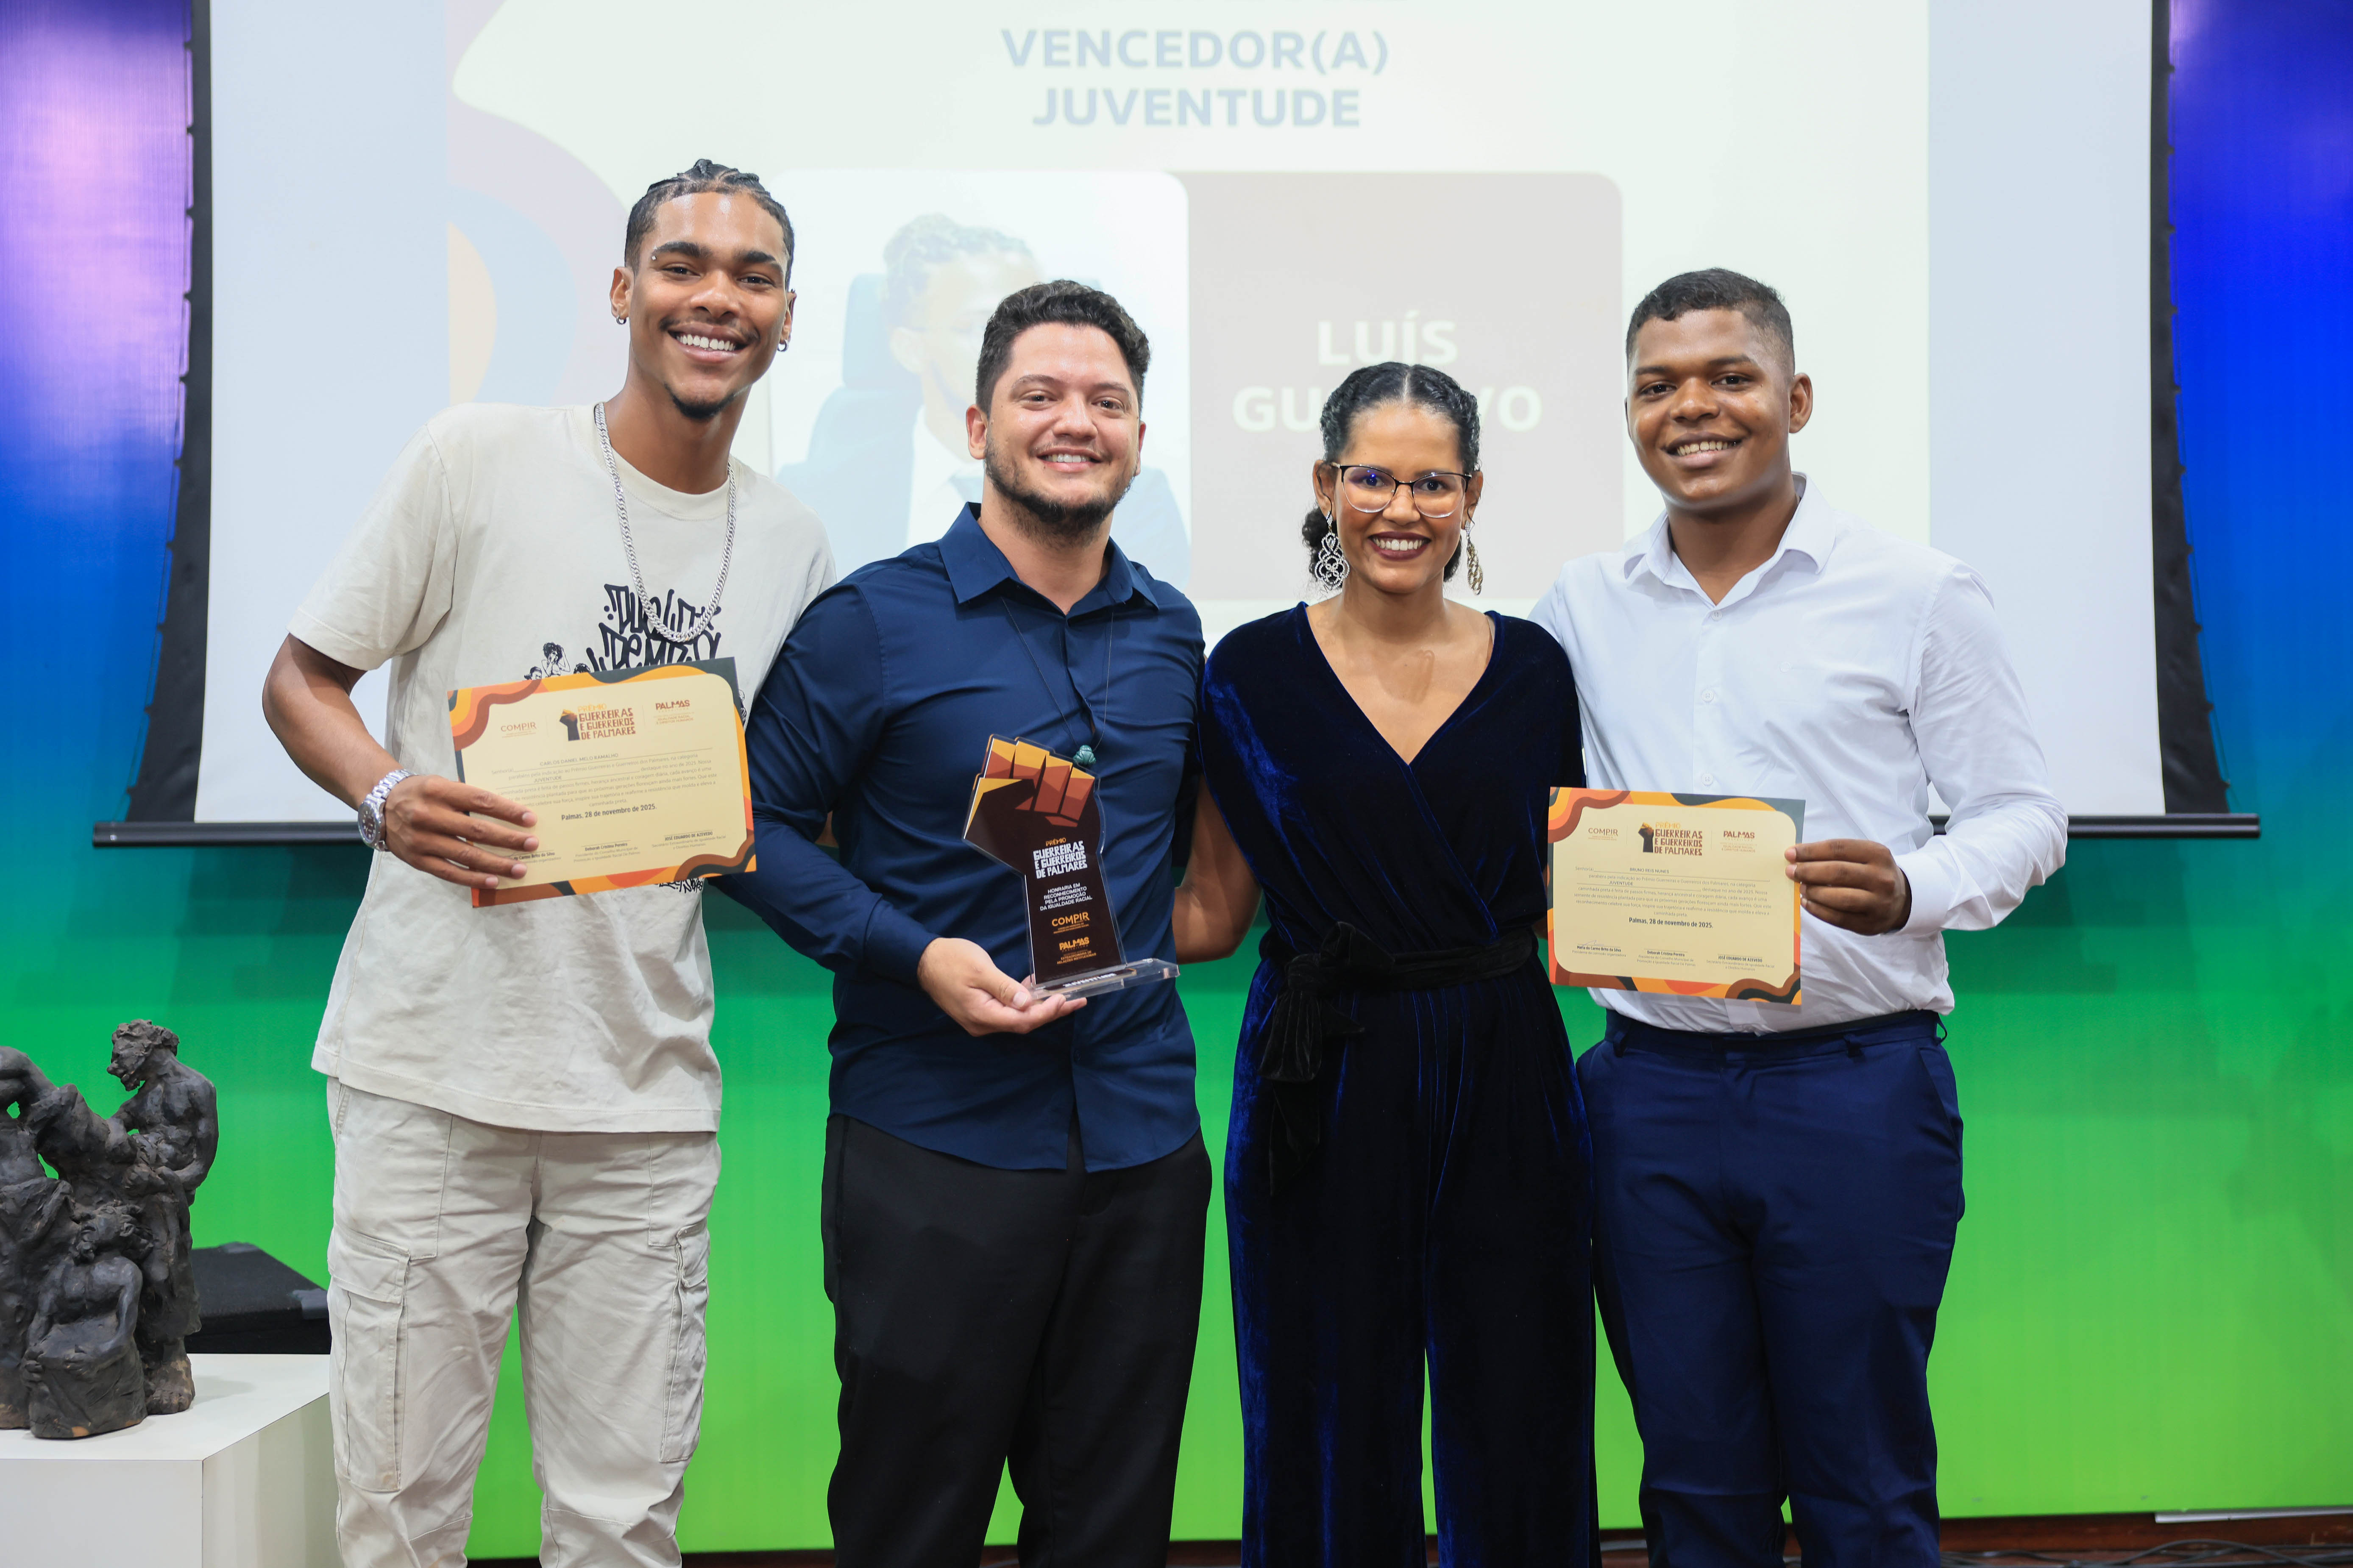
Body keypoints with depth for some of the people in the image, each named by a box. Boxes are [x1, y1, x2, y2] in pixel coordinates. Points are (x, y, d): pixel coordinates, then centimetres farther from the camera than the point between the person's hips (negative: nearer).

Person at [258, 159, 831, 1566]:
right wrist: (389, 796, -17)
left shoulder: (797, 546, 10)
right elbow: (300, 680, 3)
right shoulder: (479, 459, -2)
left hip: (650, 1095, 3)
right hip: (433, 1073, -3)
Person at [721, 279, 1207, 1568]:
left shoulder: (1174, 634, 10)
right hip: (935, 1142, -4)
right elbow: (763, 826, -5)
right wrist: (917, 955, -16)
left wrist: (1171, 927, 8)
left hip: (1143, 1137, 5)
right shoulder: (872, 621, -5)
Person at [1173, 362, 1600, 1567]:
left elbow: (1566, 901, 12)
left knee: (1515, 1437, 6)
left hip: (1504, 1076, 2)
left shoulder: (1531, 668, 5)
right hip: (1322, 1089, -1)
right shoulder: (1254, 673, 1)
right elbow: (1212, 914, 2)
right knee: (1330, 1437, 6)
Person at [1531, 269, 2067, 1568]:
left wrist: (1909, 890, -21)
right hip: (1650, 1083, 3)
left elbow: (2022, 814, -1)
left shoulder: (1917, 594, -1)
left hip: (1852, 1080, -3)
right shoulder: (1582, 607, 9)